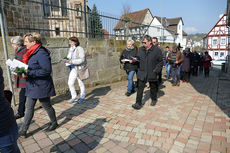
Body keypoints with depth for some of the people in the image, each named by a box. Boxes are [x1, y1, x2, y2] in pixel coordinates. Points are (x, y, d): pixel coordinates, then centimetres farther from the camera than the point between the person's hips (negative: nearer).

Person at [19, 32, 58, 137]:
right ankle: (23, 131, 25)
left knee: (46, 106, 9)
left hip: (41, 86, -9)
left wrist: (30, 72, -26)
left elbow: (47, 70, -25)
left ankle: (54, 123, 32)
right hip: (32, 86, 9)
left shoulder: (41, 53, -20)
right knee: (29, 107, 13)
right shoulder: (32, 53, 10)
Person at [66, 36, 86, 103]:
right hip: (73, 69, 7)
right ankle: (74, 97, 19)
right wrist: (68, 61, -1)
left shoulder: (80, 49, -13)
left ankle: (82, 97, 24)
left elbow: (82, 59, -20)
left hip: (80, 69, -7)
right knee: (70, 83, 3)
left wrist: (73, 62, -24)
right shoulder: (71, 49, 10)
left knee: (81, 83, 6)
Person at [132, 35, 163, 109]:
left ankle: (154, 99, 40)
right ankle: (138, 103, 4)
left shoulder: (157, 50, -7)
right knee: (140, 88, -3)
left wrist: (156, 71, -12)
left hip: (152, 74, -2)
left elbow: (160, 62, -4)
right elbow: (138, 58, 19)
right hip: (142, 73, 2)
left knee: (153, 88, 16)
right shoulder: (141, 49, 4)